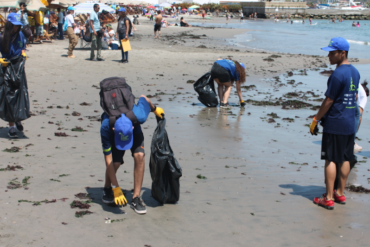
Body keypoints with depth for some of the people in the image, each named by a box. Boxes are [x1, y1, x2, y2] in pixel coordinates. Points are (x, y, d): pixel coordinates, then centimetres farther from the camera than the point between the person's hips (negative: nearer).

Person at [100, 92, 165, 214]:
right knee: (115, 162, -20)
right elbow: (108, 160, -33)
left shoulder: (139, 116, -42)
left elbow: (143, 98, -18)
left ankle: (136, 198, -12)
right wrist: (116, 188, -31)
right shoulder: (105, 128, -41)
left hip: (134, 128, 1)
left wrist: (155, 109, 4)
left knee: (139, 156, -22)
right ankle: (107, 188, 12)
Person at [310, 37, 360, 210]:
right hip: (350, 124, 8)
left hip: (334, 123, -8)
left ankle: (329, 198, 3)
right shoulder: (355, 72, 9)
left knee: (330, 160, -2)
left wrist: (316, 120, -8)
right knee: (345, 159, 14)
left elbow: (328, 101, -16)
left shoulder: (338, 74, -18)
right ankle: (340, 193, 24)